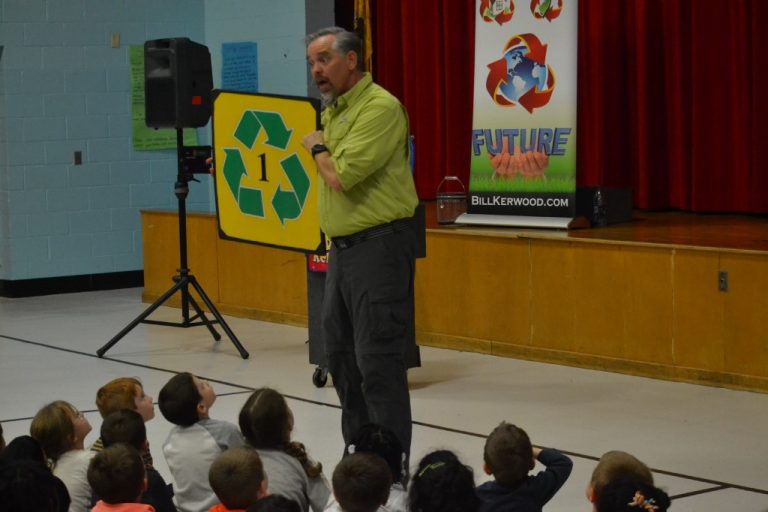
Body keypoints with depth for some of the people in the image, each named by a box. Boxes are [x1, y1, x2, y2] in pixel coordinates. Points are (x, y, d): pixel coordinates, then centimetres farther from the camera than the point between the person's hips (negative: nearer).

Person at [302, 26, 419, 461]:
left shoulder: (380, 107, -15)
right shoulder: (334, 111, 15)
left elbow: (340, 176, -22)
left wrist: (317, 147, -4)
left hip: (378, 245, -10)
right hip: (342, 246, 10)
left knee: (378, 363, -9)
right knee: (342, 359, 15)